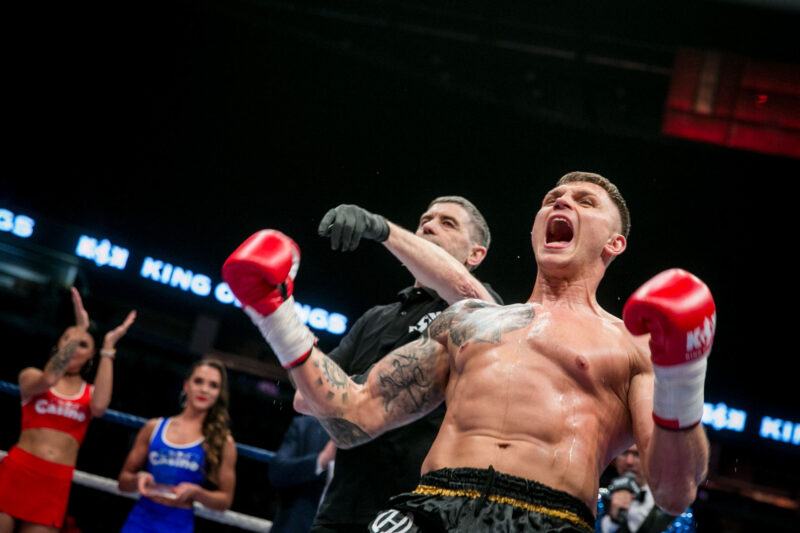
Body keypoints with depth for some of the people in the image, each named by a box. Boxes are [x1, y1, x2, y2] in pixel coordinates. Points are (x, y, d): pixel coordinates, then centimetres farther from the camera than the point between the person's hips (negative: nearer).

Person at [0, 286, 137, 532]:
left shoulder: (90, 393, 12)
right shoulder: (30, 376, 8)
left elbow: (99, 406, -14)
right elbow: (48, 379, -17)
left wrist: (108, 347, -9)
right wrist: (80, 328, -14)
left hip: (55, 484, 2)